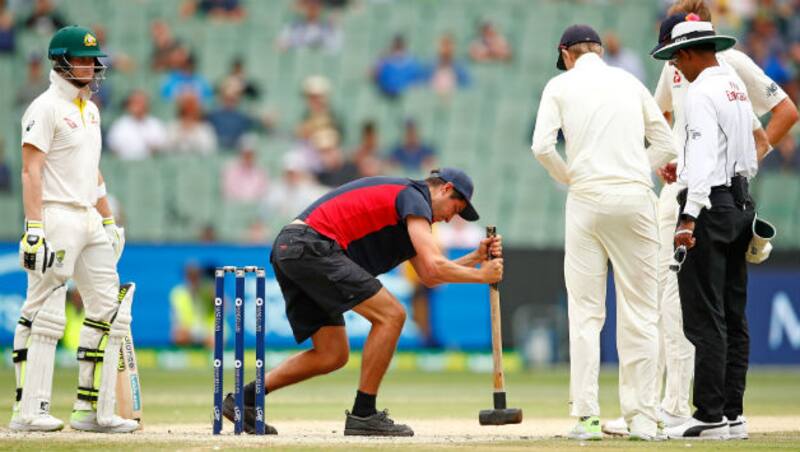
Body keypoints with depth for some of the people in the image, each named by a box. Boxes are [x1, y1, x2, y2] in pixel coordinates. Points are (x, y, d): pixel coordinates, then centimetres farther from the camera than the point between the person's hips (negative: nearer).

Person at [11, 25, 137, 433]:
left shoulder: (90, 110, 18)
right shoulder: (46, 108, -8)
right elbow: (31, 171, -15)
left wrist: (109, 221, 22)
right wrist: (34, 227, -23)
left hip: (89, 220, 9)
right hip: (56, 219, -9)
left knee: (110, 310, 6)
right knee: (43, 315, -8)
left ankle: (92, 410, 9)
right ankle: (28, 412, -6)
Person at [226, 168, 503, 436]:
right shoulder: (414, 197, -2)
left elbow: (428, 277, 26)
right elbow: (434, 267, -12)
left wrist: (476, 257, 20)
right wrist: (481, 275, 1)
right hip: (312, 247, -10)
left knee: (332, 355, 11)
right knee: (390, 315, -10)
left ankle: (244, 399, 11)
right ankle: (363, 416, -8)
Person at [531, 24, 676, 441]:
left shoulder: (561, 85, 6)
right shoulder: (630, 82, 13)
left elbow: (542, 146, -5)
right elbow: (665, 144, 11)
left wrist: (569, 178, 10)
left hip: (587, 201, -1)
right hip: (635, 199, 1)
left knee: (585, 313, 2)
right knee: (639, 312, 3)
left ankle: (586, 416, -4)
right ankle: (641, 418, 1)